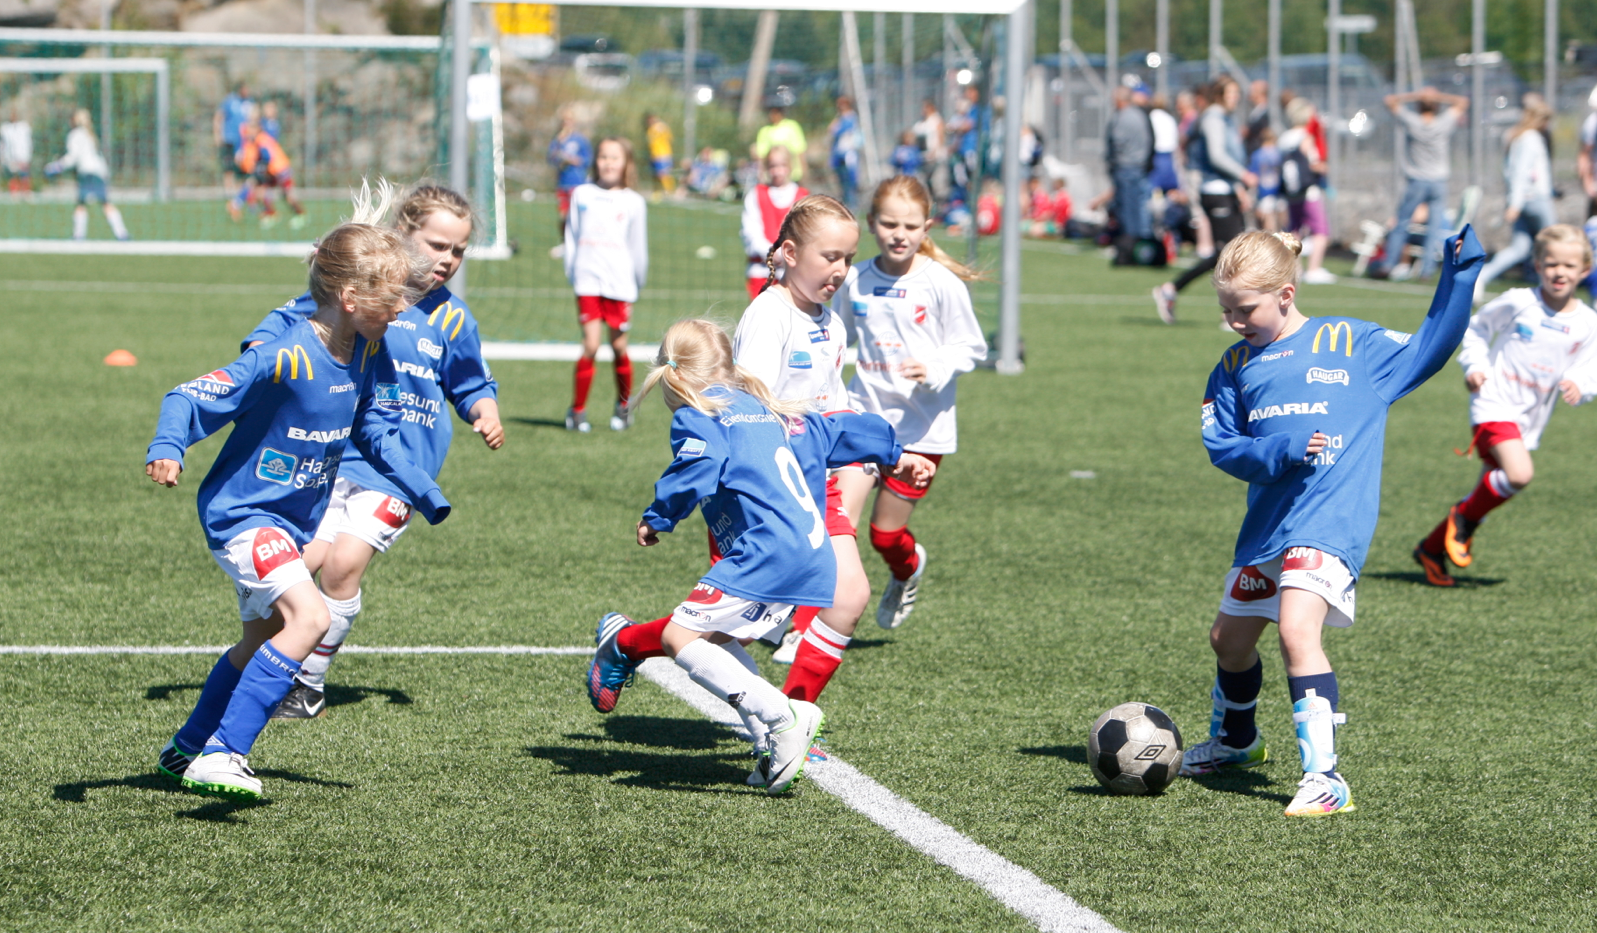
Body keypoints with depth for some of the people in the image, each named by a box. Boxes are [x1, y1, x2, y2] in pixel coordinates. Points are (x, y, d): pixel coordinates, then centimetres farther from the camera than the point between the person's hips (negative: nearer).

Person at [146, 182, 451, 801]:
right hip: (240, 512, -9)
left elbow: (376, 435, 10)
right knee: (309, 617, -25)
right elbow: (192, 399, -27)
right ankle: (219, 756, -22)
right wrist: (167, 449, -45)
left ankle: (186, 751, 41)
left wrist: (428, 496, 6)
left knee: (261, 639, 22)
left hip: (294, 519, 9)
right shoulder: (284, 359, -27)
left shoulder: (370, 356, -4)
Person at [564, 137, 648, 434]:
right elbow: (572, 236, 12)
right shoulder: (582, 195, 7)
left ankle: (624, 405, 26)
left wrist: (635, 287, 12)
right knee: (590, 345, -9)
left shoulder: (633, 202, 5)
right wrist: (572, 273, 8)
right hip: (588, 281, 0)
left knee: (619, 347, 4)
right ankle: (577, 410, 1)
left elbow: (638, 248, 11)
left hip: (620, 283, 0)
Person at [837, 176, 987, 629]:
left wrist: (934, 369, -23)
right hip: (863, 411, 2)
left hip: (921, 425, -2)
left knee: (885, 533, 6)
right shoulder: (856, 280, 2)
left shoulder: (941, 283, -9)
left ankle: (907, 571, 43)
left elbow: (971, 347, -5)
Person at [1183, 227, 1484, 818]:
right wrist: (1279, 452, -16)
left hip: (1330, 521, -6)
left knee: (1297, 630, -26)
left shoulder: (1353, 346, 3)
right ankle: (1234, 742, 49)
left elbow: (1427, 350, 11)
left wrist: (1458, 279, 1)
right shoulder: (1236, 366, 12)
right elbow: (1221, 445, 2)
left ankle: (1324, 778, -27)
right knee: (1229, 639, 19)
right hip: (1267, 522, 6)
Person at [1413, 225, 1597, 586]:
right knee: (1519, 474, -28)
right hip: (1495, 404, -5)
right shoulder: (1517, 303, -5)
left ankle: (1432, 548, 29)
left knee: (1494, 486, 11)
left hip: (1531, 419, 5)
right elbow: (1477, 327, 9)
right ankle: (1465, 518, -1)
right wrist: (1474, 364, -6)